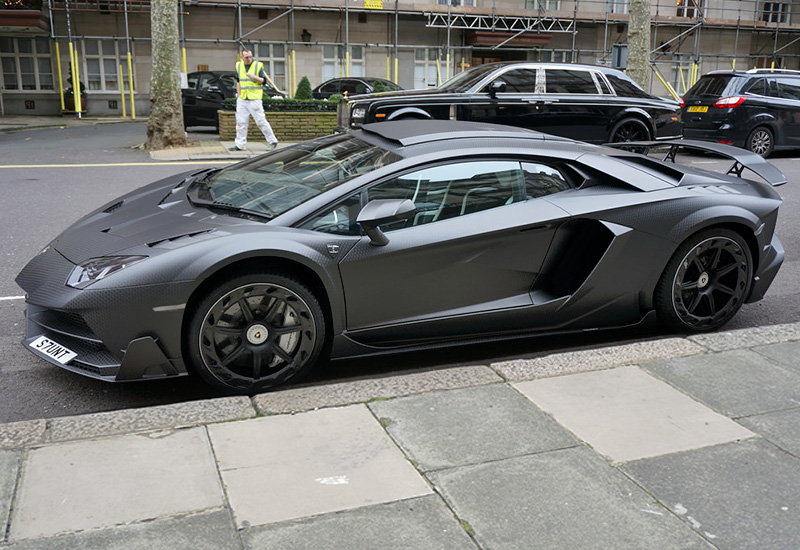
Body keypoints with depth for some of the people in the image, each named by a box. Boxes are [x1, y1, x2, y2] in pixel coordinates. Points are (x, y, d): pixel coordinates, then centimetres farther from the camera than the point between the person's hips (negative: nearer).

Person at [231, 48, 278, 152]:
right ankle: (240, 145, 10)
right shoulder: (239, 65, 11)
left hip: (254, 99, -5)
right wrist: (238, 95, 15)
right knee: (241, 122, 5)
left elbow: (263, 80, -2)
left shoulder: (258, 65, -2)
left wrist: (254, 77, -20)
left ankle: (273, 141, 4)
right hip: (242, 99, 5)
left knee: (261, 121, -5)